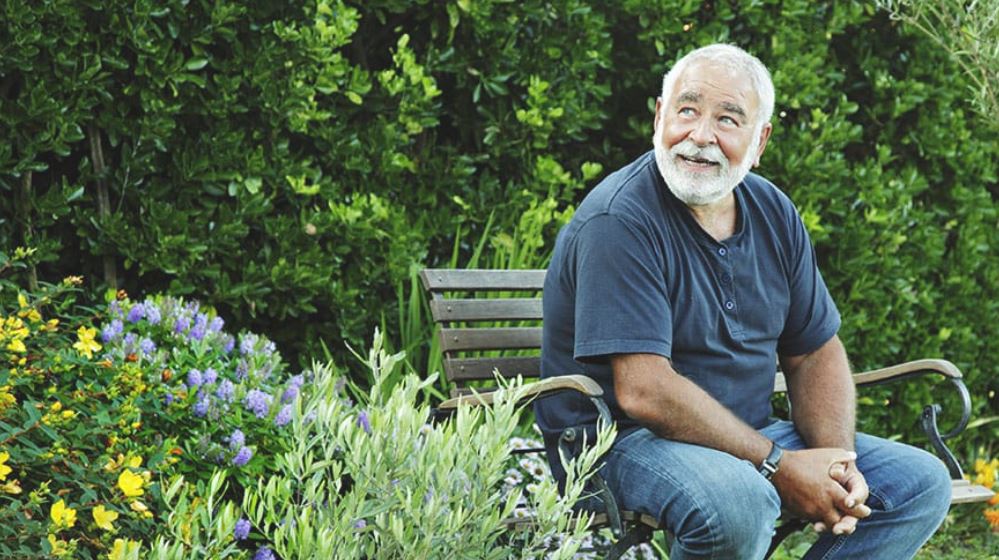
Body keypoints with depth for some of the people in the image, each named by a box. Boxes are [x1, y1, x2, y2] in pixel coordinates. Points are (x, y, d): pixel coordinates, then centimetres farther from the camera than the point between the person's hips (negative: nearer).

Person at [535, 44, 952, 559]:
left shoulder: (773, 213, 7)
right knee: (738, 499, -38)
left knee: (923, 483, 1)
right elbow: (644, 391, -25)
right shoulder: (620, 220, -18)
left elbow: (816, 353, 11)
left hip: (748, 436, 8)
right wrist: (778, 468, -24)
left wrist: (836, 461, -8)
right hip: (625, 441, -8)